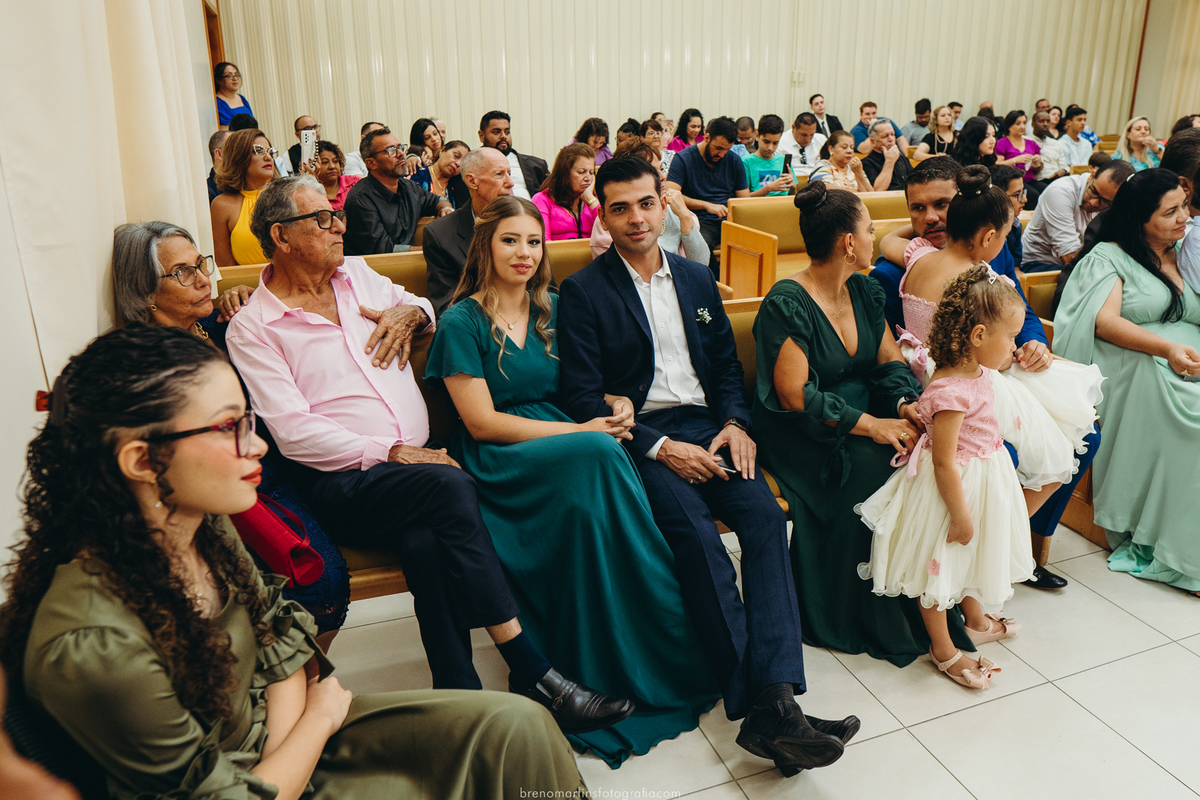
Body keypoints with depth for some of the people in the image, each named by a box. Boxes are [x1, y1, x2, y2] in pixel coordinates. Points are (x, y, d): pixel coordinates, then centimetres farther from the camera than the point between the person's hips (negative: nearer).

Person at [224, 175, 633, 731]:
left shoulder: (356, 274, 17)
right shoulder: (251, 329, 0)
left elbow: (417, 304, 35)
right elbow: (294, 432, -10)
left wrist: (411, 311, 9)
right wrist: (391, 453, -18)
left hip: (416, 462, 5)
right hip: (342, 482, -4)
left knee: (427, 542, -31)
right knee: (450, 487, -33)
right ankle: (532, 673, -27)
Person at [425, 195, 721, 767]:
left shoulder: (552, 309, 16)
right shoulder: (462, 322, 0)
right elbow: (481, 422, -8)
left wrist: (615, 406, -4)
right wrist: (582, 433, -14)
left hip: (568, 448, 5)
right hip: (496, 464, -4)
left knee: (590, 503, -33)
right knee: (597, 456, -34)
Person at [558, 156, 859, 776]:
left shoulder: (697, 280, 19)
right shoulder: (584, 291, 3)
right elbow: (582, 396, -5)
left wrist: (736, 425, -1)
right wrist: (662, 448, -15)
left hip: (706, 427, 4)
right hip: (639, 438, -4)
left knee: (766, 515, -24)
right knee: (694, 530, -30)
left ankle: (775, 697, -29)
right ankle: (754, 702, -26)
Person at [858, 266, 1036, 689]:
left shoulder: (975, 373, -2)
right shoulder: (950, 392, -32)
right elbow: (944, 462, -28)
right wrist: (961, 515, -21)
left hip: (981, 476, 10)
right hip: (954, 487, -10)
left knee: (970, 555, 28)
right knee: (938, 563, 9)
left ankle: (975, 620, 51)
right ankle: (943, 649, 25)